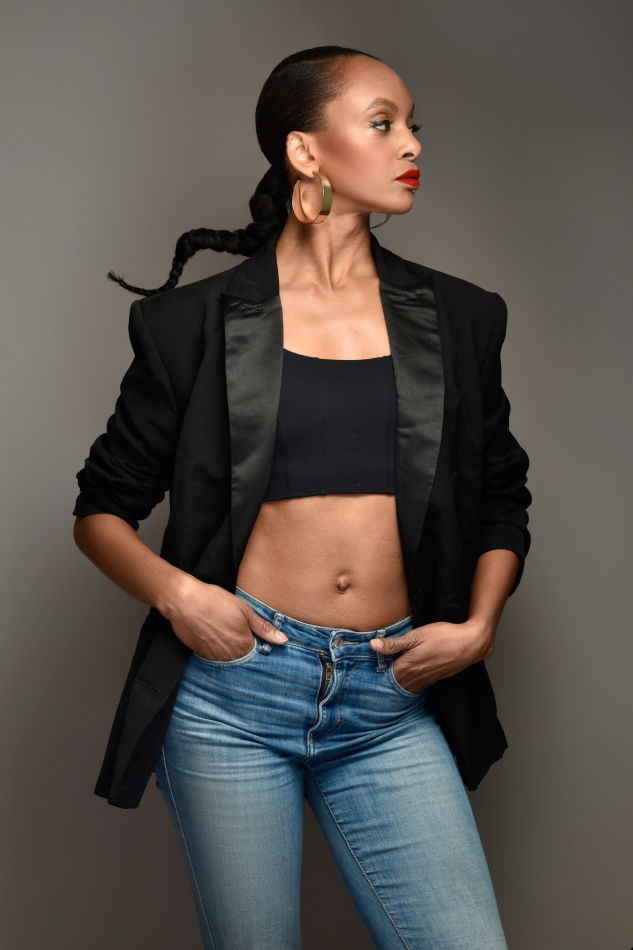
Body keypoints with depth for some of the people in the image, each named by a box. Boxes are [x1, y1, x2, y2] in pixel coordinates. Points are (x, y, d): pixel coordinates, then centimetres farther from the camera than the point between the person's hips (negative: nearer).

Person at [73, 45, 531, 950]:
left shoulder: (457, 320, 9)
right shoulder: (201, 322, 2)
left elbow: (502, 502, 17)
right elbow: (102, 507, 8)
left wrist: (478, 627, 0)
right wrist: (174, 592, -11)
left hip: (391, 704, 2)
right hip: (232, 685, -2)